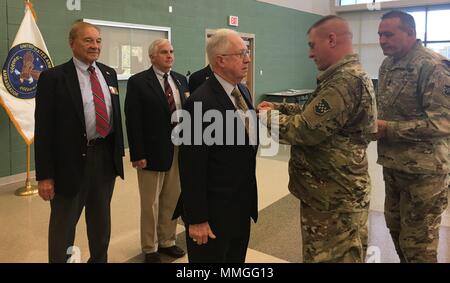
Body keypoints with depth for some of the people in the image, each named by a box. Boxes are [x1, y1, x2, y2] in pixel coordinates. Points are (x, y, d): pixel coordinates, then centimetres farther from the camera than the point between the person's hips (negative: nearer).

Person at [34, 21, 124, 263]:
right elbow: (43, 129, -11)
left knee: (102, 219, 21)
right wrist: (45, 175, -14)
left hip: (106, 156, 5)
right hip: (72, 160, -5)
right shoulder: (53, 77, -9)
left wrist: (118, 151, 10)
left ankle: (99, 259, 40)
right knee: (63, 224, 11)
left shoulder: (109, 74, 8)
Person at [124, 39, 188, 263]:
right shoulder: (138, 82, -7)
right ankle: (150, 248, 26)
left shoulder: (181, 80, 9)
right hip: (153, 151, -5)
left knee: (172, 200, 15)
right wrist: (137, 155, -15)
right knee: (150, 203, 9)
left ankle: (167, 241, 33)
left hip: (179, 149, 5)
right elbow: (133, 121, -11)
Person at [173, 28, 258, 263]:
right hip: (214, 211, -8)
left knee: (237, 259, 22)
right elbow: (192, 168, -20)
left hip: (243, 204, 8)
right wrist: (197, 219, -18)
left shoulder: (243, 92, 6)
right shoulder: (200, 102, -21)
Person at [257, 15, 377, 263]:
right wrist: (279, 107, 8)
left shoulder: (346, 80, -23)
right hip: (334, 190, 10)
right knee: (338, 254, 23)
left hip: (334, 196, -10)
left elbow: (307, 130, -25)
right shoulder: (346, 75, 12)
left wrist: (269, 117, -9)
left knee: (329, 256, 5)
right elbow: (314, 113, 17)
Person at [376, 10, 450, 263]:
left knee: (417, 243, 5)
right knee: (395, 226, 21)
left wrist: (387, 128, -23)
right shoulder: (388, 64, 9)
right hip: (393, 164, 8)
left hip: (423, 169, -8)